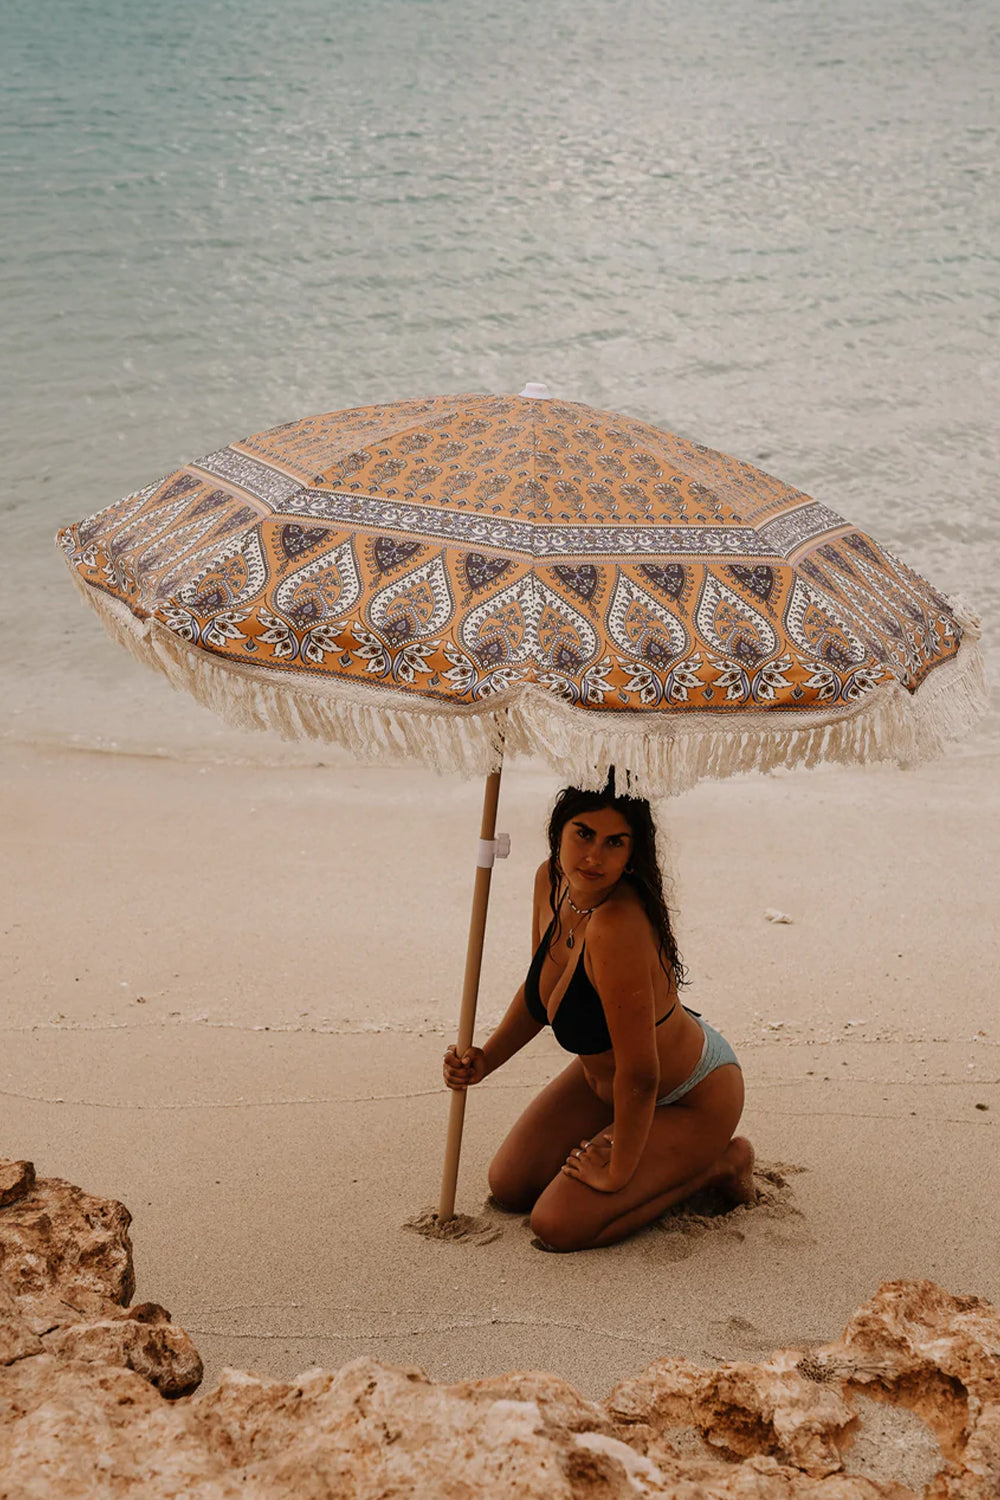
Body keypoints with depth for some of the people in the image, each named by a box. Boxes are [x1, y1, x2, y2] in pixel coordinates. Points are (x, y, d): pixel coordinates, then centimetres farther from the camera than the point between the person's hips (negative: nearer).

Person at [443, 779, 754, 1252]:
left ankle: (717, 1163, 4)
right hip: (605, 1075, 8)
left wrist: (617, 1172, -20)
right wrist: (487, 1058, -6)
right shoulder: (551, 880, -12)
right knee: (509, 1186, 7)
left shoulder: (618, 925, -39)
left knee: (558, 1225, -13)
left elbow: (639, 1076, -33)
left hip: (691, 1099, -8)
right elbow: (541, 990, 7)